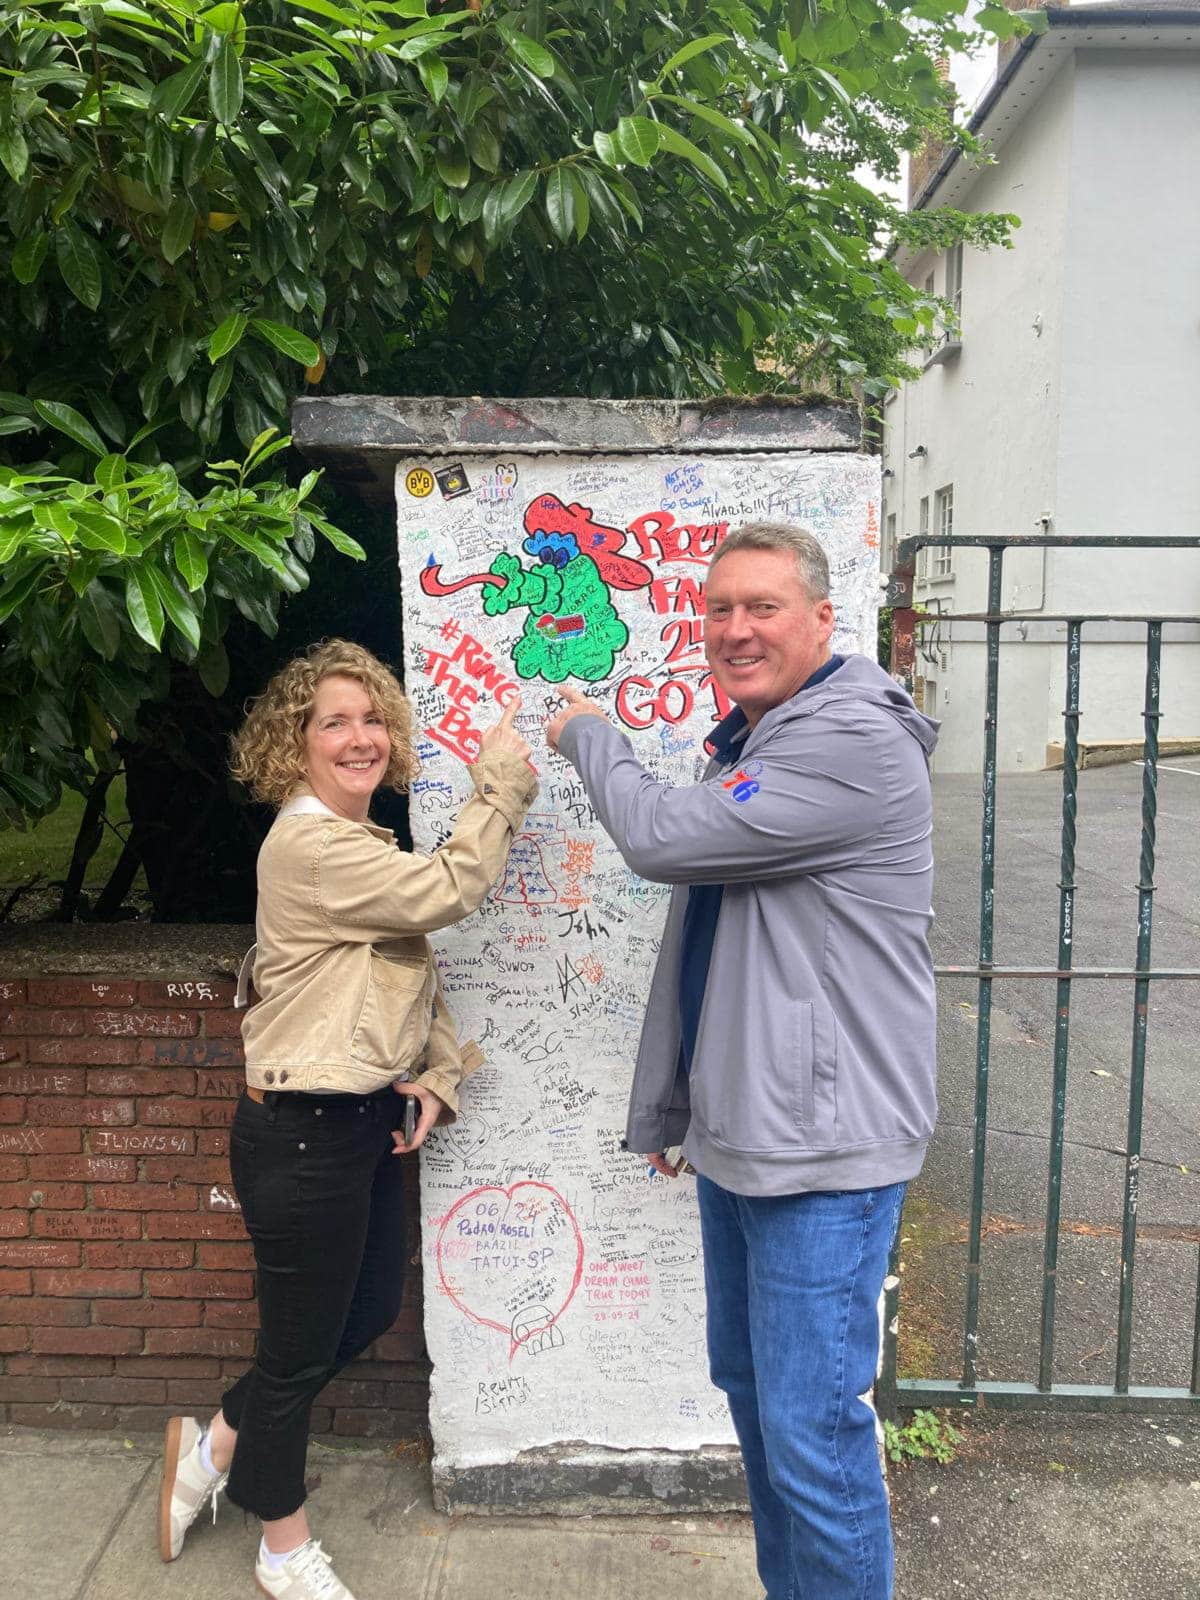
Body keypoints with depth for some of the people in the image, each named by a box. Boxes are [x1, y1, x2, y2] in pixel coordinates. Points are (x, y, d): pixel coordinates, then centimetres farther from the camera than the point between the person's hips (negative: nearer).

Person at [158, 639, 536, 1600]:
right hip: (302, 1133, -10)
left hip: (363, 1121, 10)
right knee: (302, 1347, 10)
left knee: (370, 1313, 23)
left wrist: (438, 1076, 0)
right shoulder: (306, 845, -20)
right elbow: (449, 891, -26)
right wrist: (502, 782, -15)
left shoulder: (363, 847, 11)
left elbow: (415, 975, 14)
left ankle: (216, 1450, 42)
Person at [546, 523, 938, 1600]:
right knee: (749, 1387, 22)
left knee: (811, 1426, -1)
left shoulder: (855, 744, -18)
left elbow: (662, 838, -22)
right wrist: (673, 1106, 21)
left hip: (822, 1145, -10)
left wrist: (586, 733, -2)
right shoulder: (748, 747, 14)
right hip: (738, 1134, 10)